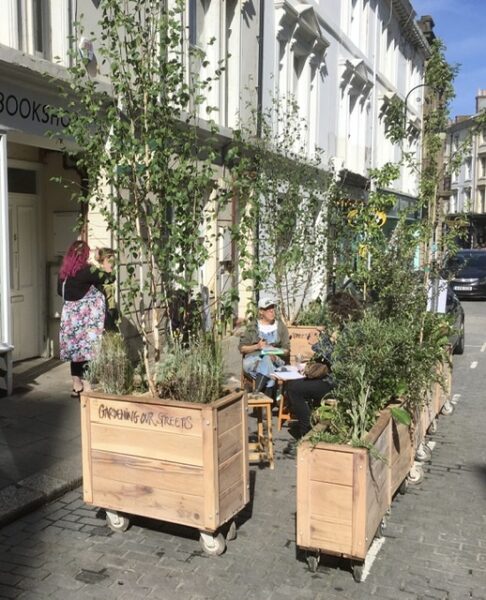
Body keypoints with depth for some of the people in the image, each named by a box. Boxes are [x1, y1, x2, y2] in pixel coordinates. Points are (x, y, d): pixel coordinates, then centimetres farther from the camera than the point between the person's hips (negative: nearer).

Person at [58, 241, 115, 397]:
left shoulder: (64, 271, 5)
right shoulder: (87, 270, -14)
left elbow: (60, 291, 17)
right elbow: (109, 278, -8)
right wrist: (108, 270, 12)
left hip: (70, 316, 7)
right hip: (86, 316, -6)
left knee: (75, 349, 12)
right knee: (87, 349, -2)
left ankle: (77, 386, 19)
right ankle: (86, 386, 0)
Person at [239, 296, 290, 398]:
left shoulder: (281, 327, 13)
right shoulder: (252, 326, 8)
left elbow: (286, 350, 9)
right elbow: (242, 348, 6)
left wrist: (275, 354, -13)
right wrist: (257, 346, -11)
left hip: (275, 360, 1)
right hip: (253, 360, -1)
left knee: (268, 359, -35)